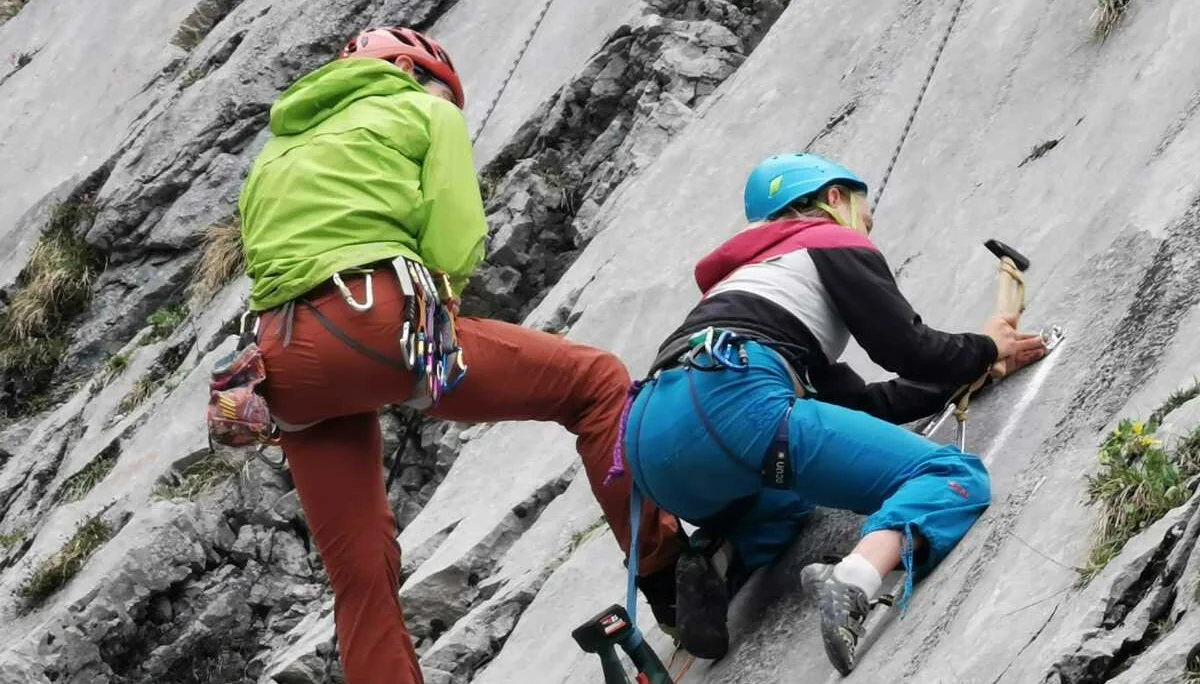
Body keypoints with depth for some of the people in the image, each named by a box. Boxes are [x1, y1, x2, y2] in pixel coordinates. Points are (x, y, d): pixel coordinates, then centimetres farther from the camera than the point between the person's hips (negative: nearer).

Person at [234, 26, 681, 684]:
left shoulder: (275, 154, 36)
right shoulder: (425, 112, 17)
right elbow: (455, 243, 4)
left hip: (285, 362, 6)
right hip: (377, 322, -6)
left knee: (361, 576, 11)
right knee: (597, 381, 7)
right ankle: (664, 568, 1)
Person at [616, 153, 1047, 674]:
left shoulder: (753, 272, 40)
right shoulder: (834, 243, 18)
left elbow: (858, 401, 37)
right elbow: (907, 347, 11)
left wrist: (963, 373, 43)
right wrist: (985, 349, 30)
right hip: (730, 405, -8)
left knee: (790, 493, 42)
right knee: (954, 477, -3)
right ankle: (854, 581, -36)